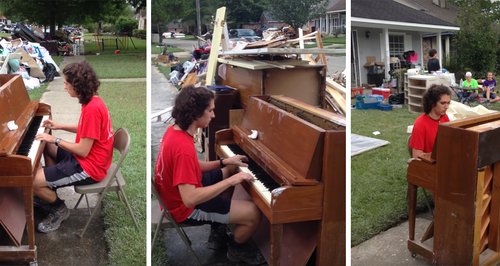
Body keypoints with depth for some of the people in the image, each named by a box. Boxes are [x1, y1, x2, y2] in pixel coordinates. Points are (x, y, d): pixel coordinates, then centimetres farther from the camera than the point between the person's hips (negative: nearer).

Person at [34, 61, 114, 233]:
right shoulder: (93, 101, 3)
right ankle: (51, 194, 30)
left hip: (89, 167, -10)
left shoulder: (92, 109, -28)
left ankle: (59, 209, 13)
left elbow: (83, 151, -25)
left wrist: (56, 140, -13)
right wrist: (60, 126, 14)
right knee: (47, 147, 27)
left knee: (34, 182, -13)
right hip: (89, 157, 10)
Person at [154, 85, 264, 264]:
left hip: (179, 192, 10)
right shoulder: (183, 147, -35)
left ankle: (220, 226, 36)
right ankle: (236, 249, 20)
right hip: (186, 208, -10)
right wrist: (231, 181, -30)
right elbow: (190, 199, -37)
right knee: (254, 214, -11)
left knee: (230, 170, 26)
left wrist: (225, 162, 2)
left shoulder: (175, 130, -4)